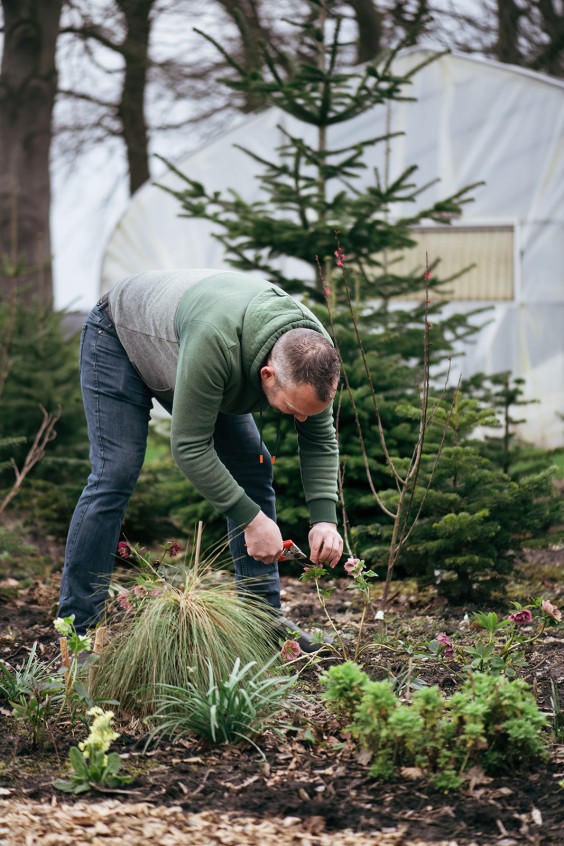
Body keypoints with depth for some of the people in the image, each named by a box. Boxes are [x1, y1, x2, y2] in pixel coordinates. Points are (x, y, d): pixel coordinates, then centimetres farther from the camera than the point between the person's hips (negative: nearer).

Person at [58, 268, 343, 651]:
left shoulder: (314, 351, -26)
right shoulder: (216, 340, -46)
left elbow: (321, 442, -13)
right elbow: (189, 447, -38)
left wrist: (325, 519, -26)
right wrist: (250, 518, -35)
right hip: (120, 340, -6)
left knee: (253, 468, -1)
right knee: (115, 475, -17)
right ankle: (77, 627, -11)